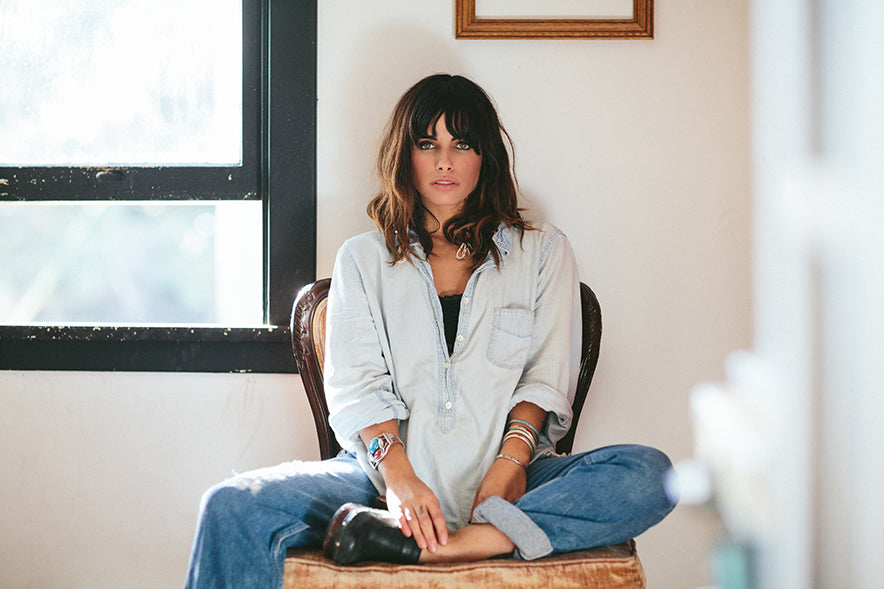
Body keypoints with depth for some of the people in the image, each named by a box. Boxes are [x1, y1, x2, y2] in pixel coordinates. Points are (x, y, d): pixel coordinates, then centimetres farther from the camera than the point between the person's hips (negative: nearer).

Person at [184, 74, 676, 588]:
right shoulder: (363, 258, 18)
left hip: (502, 478, 1)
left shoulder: (543, 250, 17)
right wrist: (398, 475, -15)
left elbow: (548, 376, 6)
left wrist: (513, 458, -14)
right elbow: (355, 386, 4)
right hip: (384, 473, -1)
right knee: (231, 508, -26)